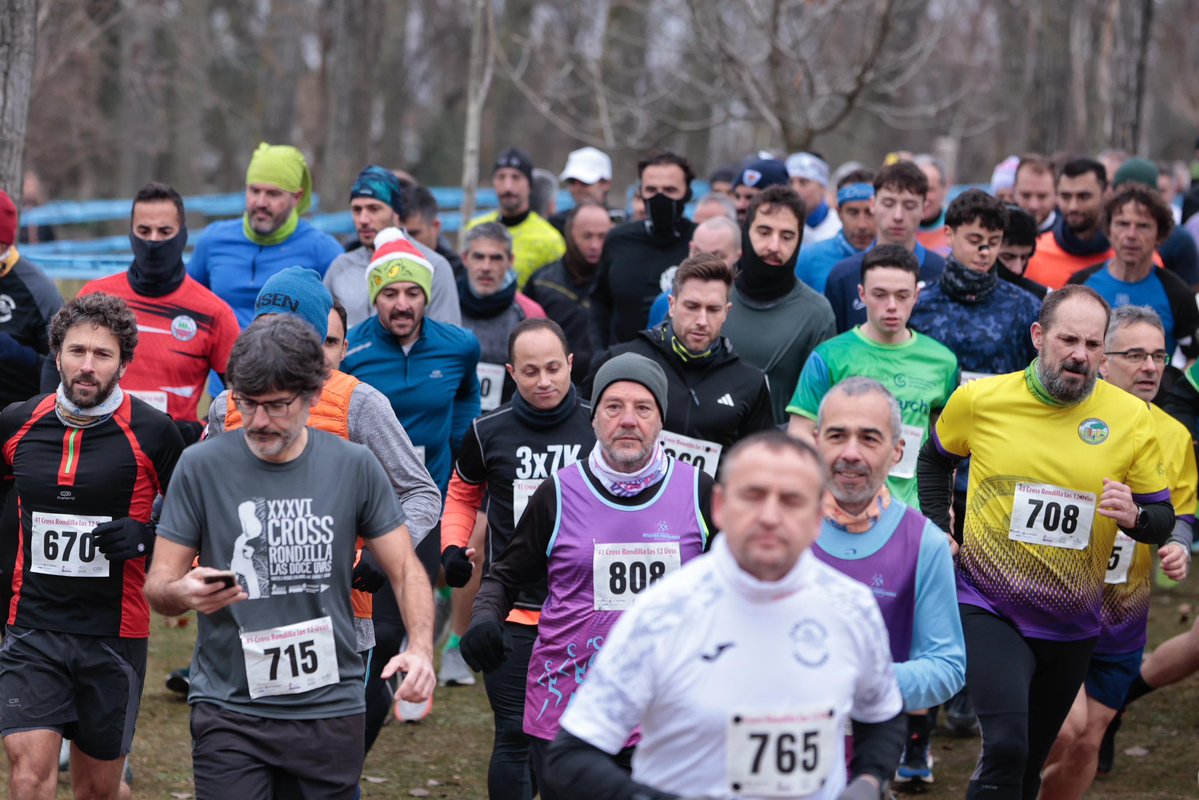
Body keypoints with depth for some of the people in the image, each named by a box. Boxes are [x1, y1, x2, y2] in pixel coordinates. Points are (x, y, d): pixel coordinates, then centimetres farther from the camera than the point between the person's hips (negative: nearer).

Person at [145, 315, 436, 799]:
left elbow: (406, 570, 6)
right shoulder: (201, 467, -3)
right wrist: (184, 592, -24)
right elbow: (157, 584, 0)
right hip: (229, 710, -2)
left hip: (331, 706, 2)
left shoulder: (355, 467, 1)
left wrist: (420, 649, -13)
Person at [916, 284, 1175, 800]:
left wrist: (1135, 516, -21)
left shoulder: (1131, 419, -6)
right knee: (1006, 745, -24)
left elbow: (1163, 519, 1)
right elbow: (935, 457, 16)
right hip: (989, 611, -3)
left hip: (1072, 624, 3)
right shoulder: (980, 400, -6)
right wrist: (938, 530, 6)